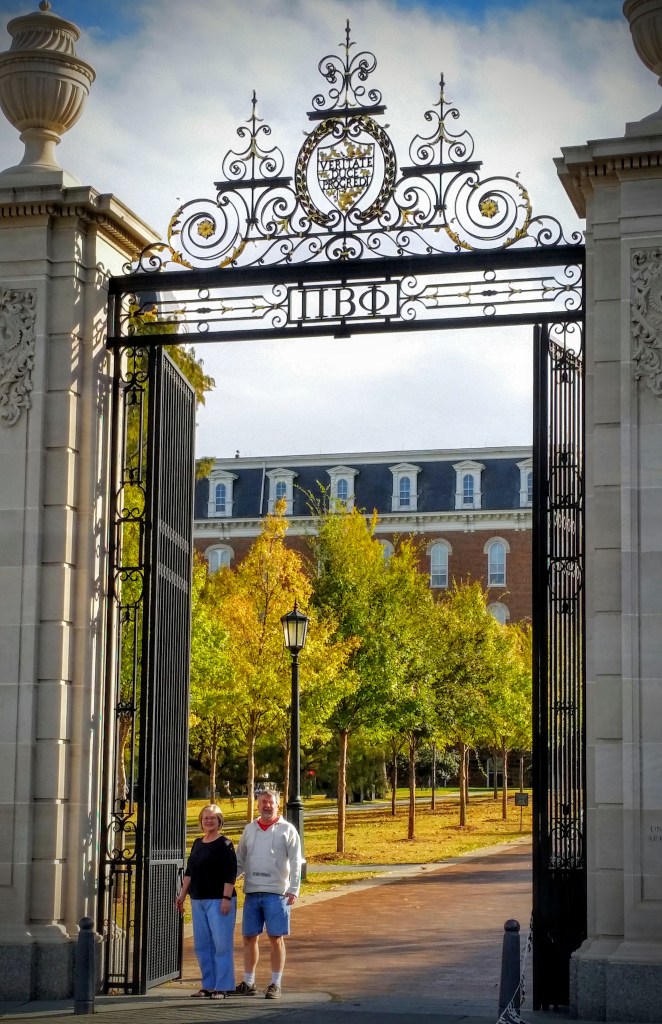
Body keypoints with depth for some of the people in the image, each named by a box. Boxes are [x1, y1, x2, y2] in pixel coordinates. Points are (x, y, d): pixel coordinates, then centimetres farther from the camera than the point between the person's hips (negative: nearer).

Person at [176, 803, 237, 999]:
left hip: (218, 900, -7)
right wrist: (182, 894, 14)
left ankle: (221, 987, -1)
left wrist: (226, 898, -18)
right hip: (198, 900, 7)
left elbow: (230, 874, -11)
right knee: (202, 944, 8)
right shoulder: (197, 844, 15)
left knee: (221, 944, -5)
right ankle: (208, 985, 15)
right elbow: (189, 872, 19)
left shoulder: (224, 844, -6)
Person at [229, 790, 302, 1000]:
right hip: (252, 892, 4)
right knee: (249, 937, 7)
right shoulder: (249, 829, 13)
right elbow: (239, 861, 18)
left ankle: (275, 984, 6)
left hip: (276, 893, -4)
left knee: (276, 938, -1)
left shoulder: (287, 830, 2)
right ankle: (248, 983, 16)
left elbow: (295, 862, -2)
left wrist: (293, 889, -11)